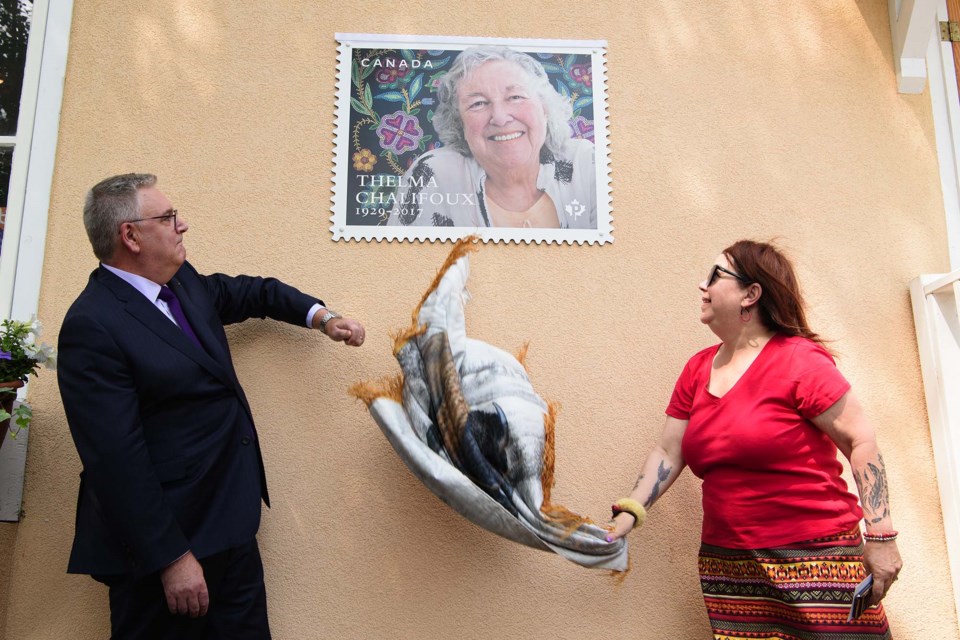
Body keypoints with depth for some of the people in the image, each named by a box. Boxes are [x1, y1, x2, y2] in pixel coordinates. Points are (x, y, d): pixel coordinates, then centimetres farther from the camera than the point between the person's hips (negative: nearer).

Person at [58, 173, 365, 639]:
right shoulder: (92, 326, -20)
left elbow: (250, 292, 25)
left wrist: (320, 316, 13)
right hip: (164, 537, -8)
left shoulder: (182, 280, 6)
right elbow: (117, 459, -23)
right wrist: (172, 558, -20)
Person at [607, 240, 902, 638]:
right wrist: (629, 511, -3)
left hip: (818, 559, -5)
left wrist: (880, 536, -14)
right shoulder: (697, 370, 7)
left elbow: (861, 443, -10)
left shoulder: (799, 360, -10)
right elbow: (668, 454, 9)